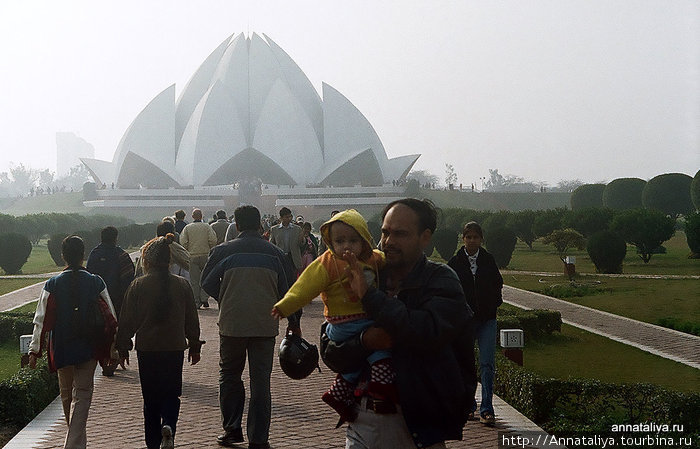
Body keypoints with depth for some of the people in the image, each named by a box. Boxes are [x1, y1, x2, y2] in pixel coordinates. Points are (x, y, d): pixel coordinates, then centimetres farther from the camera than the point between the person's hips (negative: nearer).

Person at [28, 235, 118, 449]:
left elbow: (41, 321, -5)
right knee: (82, 394, 3)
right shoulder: (96, 283, -6)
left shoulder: (52, 285, -5)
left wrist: (34, 350, 0)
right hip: (89, 348, -1)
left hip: (62, 349, 1)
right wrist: (113, 347, 8)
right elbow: (110, 318, -2)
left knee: (66, 394, 19)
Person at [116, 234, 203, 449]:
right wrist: (194, 346, 17)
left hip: (147, 349, -1)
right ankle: (168, 426, -15)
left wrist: (123, 347, 9)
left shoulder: (138, 285, -7)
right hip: (175, 347, 1)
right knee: (171, 394, 11)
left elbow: (127, 320, -3)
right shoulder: (182, 285, -1)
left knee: (151, 398, 9)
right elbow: (192, 320, 6)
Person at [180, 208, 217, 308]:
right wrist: (210, 250, 10)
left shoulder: (187, 228, 1)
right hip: (205, 255, 0)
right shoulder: (207, 227, -1)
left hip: (192, 256, 1)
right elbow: (213, 240, -8)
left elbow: (183, 242, -5)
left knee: (194, 281, 5)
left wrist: (188, 250, 12)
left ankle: (196, 302, 5)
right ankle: (204, 298, -2)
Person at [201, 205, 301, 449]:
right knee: (261, 380, 6)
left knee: (229, 375, 17)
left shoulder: (223, 250, -2)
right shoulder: (275, 253, 1)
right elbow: (290, 289, 4)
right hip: (265, 325, 1)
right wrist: (294, 323, 13)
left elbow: (207, 282, 4)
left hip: (231, 323, -1)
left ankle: (232, 429, 18)